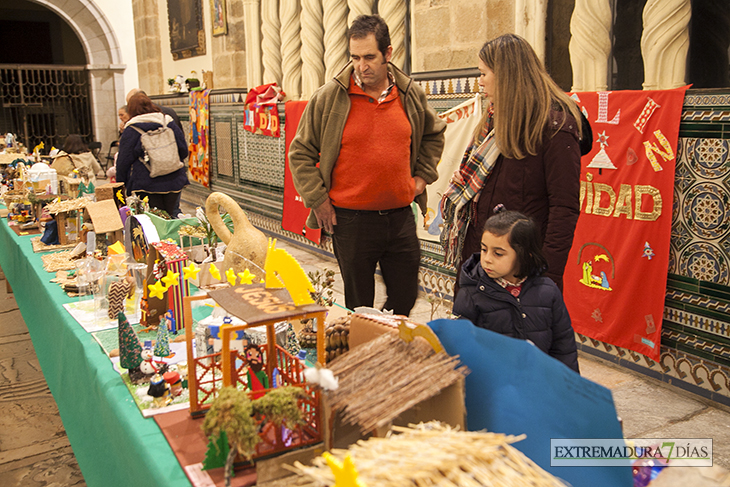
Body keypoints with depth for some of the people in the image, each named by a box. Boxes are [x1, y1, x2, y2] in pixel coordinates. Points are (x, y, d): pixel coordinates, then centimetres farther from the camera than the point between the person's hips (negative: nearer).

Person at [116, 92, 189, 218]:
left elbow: (124, 160, -3)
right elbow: (184, 151, 10)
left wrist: (121, 184, 7)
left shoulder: (131, 130, -5)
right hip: (174, 181, 4)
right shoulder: (168, 122, 5)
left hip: (147, 184, -4)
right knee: (173, 216, 11)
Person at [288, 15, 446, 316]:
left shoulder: (411, 95, 4)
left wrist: (422, 176, 12)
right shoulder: (329, 97, -6)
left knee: (405, 299, 14)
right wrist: (317, 200, -4)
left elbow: (434, 134, 23)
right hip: (351, 220, -3)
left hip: (400, 215, 3)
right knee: (358, 307, 9)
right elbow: (300, 153, 1)